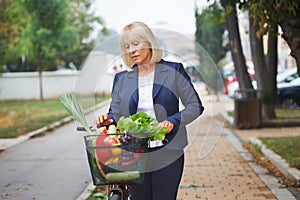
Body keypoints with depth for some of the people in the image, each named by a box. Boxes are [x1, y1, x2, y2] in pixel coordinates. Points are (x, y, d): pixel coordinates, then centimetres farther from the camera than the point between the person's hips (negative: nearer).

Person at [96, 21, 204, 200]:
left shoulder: (174, 71, 2)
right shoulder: (122, 78, 11)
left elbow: (195, 106, 3)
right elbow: (116, 113, 14)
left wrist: (172, 121, -13)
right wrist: (108, 119, -10)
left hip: (168, 154, -2)